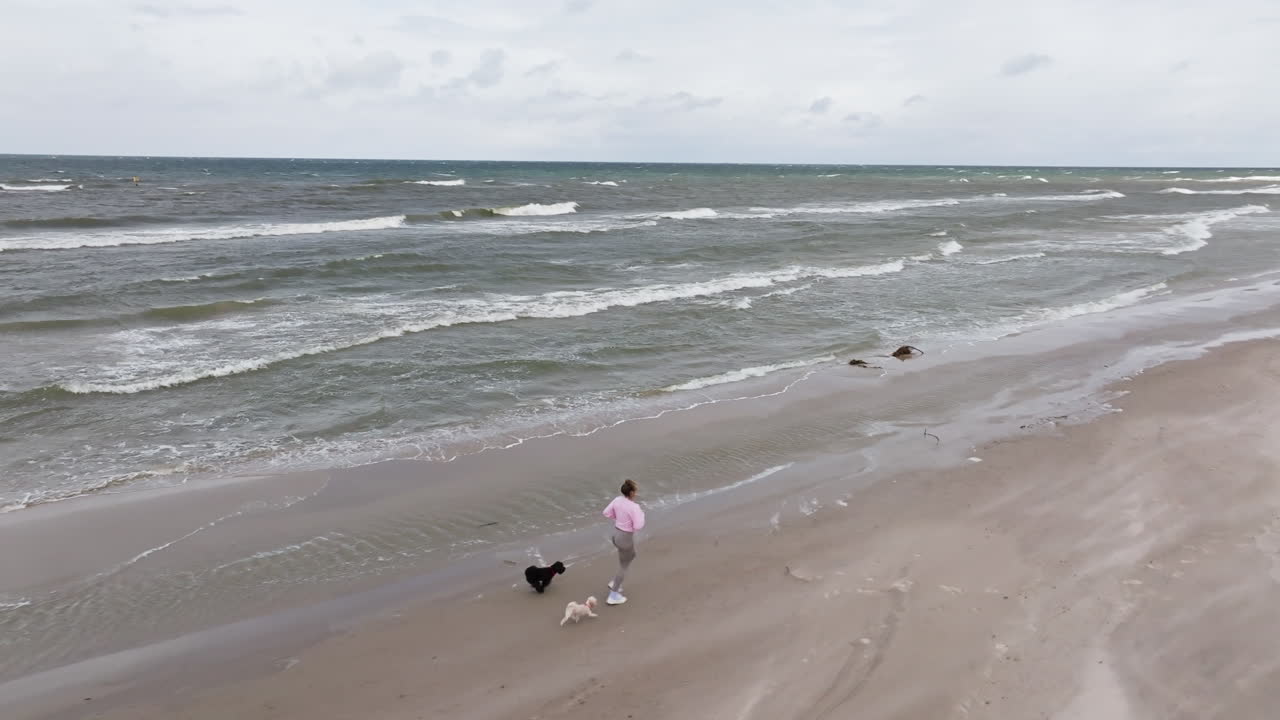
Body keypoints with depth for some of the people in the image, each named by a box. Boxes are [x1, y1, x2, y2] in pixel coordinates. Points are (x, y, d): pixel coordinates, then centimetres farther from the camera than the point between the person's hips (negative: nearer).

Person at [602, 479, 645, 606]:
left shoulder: (618, 500, -6)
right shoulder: (634, 507, -27)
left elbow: (606, 513, 4)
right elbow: (638, 527, -26)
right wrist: (641, 514, -10)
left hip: (616, 533, 8)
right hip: (626, 537, -8)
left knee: (631, 555, 32)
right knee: (623, 566, 12)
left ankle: (614, 582, 35)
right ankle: (613, 596, 22)